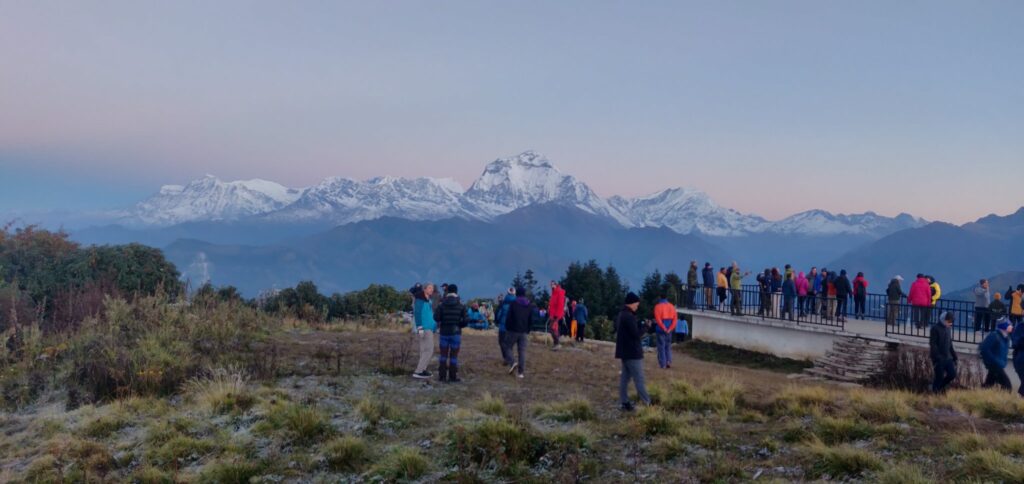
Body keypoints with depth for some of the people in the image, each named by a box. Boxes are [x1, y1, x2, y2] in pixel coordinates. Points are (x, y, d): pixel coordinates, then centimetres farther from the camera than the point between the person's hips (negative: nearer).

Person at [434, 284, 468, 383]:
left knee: (443, 354, 11)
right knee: (453, 355, 2)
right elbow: (466, 320, -8)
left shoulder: (442, 305, -2)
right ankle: (452, 377, 2)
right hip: (456, 332, -1)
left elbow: (436, 317, -8)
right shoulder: (461, 306, -4)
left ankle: (442, 376, 11)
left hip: (444, 332, 2)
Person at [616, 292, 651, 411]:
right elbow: (636, 334, -22)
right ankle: (647, 403, 2)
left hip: (624, 351, 10)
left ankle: (624, 403, 11)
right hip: (632, 352, -10)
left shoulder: (621, 315, 12)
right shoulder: (629, 316, -20)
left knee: (625, 377, 10)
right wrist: (645, 327, -5)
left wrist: (640, 325, 10)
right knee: (639, 379, -4)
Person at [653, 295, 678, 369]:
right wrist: (670, 329, -6)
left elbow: (658, 319, -18)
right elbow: (675, 318, 0)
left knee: (661, 346, 2)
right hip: (669, 330, 4)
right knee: (668, 346, 17)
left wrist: (664, 328, -16)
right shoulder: (672, 306, 7)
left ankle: (663, 364, 2)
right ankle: (669, 361, 3)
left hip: (661, 329, -4)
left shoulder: (658, 306, -7)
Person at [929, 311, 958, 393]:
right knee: (939, 376, -3)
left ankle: (940, 386, 24)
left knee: (952, 374, 2)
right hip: (939, 358, -7)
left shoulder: (949, 328, 11)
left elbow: (950, 344, 19)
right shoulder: (935, 328, -11)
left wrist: (954, 356, 14)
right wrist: (937, 357, -21)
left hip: (948, 357, 7)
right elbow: (932, 344, -14)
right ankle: (935, 391, 14)